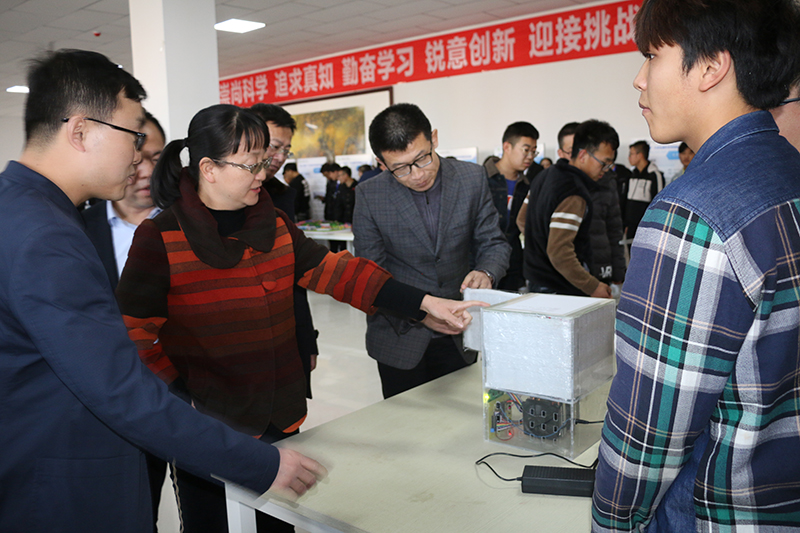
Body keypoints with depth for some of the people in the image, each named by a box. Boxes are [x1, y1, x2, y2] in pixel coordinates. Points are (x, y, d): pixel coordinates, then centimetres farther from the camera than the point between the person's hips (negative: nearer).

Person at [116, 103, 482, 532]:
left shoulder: (274, 225, 4)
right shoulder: (159, 238, -12)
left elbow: (331, 270, 0)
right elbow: (133, 332, -11)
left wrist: (425, 303, -7)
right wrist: (180, 400, -17)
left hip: (279, 420, 5)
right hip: (205, 428, -5)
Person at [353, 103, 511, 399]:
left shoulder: (472, 179, -5)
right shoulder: (369, 196, -11)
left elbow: (494, 242, 2)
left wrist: (486, 272, -22)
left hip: (458, 337, 2)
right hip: (400, 337, -1)